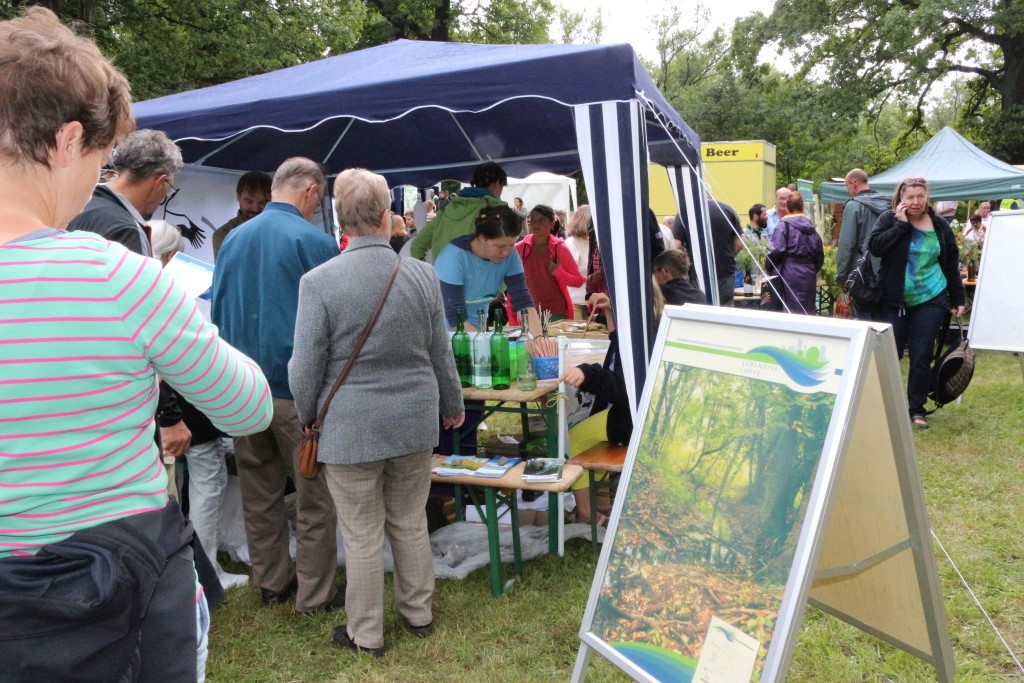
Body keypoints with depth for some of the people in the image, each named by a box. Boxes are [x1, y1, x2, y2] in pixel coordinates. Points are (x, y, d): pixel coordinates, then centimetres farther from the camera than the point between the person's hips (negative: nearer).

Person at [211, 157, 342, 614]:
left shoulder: (233, 239, 7)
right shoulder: (315, 241, -12)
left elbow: (217, 312, 13)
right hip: (297, 384, -6)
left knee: (259, 491, 16)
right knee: (314, 494, 6)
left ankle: (270, 582, 30)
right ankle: (314, 595, 15)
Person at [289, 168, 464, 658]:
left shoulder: (319, 281, -14)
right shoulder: (422, 274, -3)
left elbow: (305, 368, -9)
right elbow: (441, 355, 5)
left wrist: (308, 419, 9)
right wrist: (452, 405, 21)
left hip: (350, 429, -3)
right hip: (415, 422, 4)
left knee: (362, 536, 9)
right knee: (411, 524, 18)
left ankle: (366, 635, 25)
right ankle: (418, 614, 35)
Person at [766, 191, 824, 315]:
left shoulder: (784, 225, -5)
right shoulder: (811, 227, 11)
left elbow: (776, 250, -15)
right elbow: (820, 255, 11)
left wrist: (770, 269, 0)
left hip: (790, 274, -5)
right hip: (809, 275, 5)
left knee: (792, 310, -1)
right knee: (808, 310, 11)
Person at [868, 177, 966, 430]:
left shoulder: (940, 226, 5)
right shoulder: (889, 219, -1)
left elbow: (951, 265, 11)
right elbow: (874, 246, -18)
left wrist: (958, 299, 10)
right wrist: (900, 224, -18)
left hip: (930, 301, 1)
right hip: (894, 301, -1)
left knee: (921, 356, 0)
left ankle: (916, 409, 12)